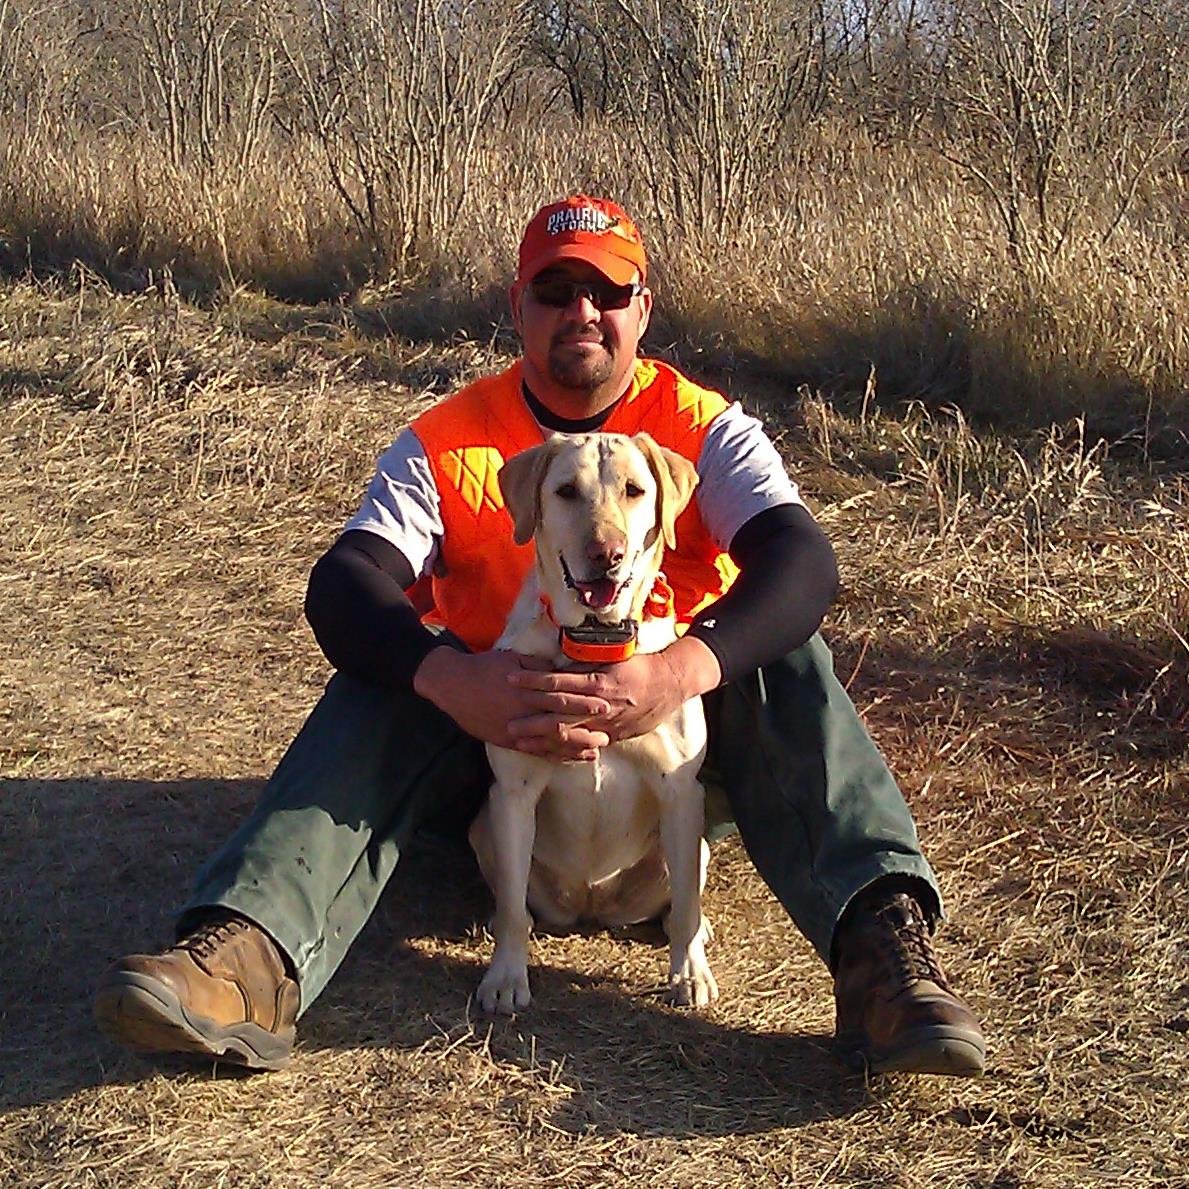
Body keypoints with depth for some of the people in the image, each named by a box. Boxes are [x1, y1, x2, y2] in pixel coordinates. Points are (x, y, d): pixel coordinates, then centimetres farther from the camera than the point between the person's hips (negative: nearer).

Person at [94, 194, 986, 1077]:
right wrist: (448, 679, -41)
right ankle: (249, 957, -48)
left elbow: (803, 563, -22)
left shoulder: (704, 429, -4)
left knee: (778, 653, -27)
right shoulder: (446, 443, -3)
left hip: (669, 729, 0)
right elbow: (343, 585, -19)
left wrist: (681, 671, -42)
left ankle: (879, 940, -46)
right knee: (384, 685, -26)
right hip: (493, 726, 1)